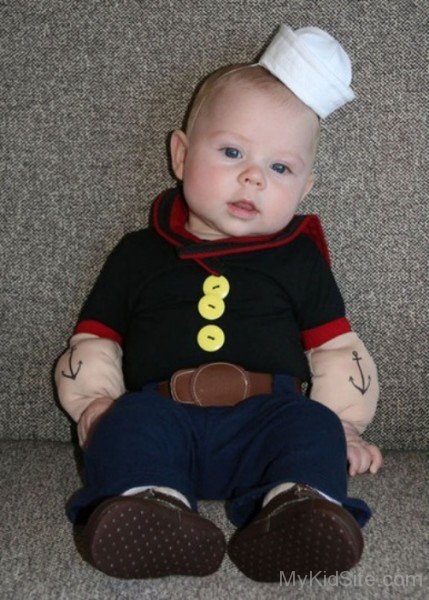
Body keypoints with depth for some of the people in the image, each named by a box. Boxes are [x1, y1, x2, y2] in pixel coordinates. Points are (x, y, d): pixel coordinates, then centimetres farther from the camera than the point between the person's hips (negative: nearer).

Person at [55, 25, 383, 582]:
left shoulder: (300, 259, 19)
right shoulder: (139, 253, 18)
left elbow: (337, 350, 19)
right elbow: (93, 342, 18)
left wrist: (344, 424, 4)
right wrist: (94, 401, -1)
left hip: (268, 412, 1)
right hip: (163, 409, 0)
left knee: (314, 425, -28)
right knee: (129, 424, -29)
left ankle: (299, 509, -50)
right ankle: (149, 509, -51)